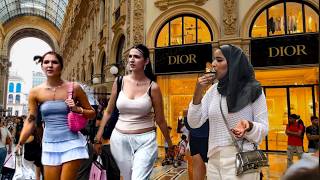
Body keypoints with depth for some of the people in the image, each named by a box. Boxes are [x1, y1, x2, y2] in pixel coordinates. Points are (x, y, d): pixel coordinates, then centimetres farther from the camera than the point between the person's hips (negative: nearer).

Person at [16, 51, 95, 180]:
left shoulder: (74, 88, -5)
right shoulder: (35, 92, 1)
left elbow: (92, 113, 4)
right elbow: (30, 121, 6)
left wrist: (77, 109, -14)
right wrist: (19, 144, 0)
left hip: (72, 143, -2)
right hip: (49, 145, 3)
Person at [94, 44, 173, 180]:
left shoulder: (153, 87, -7)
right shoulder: (119, 82, 0)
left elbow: (160, 120, 3)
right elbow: (108, 112, 9)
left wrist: (169, 143, 10)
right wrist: (98, 137, 10)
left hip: (145, 140, -2)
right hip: (120, 139, 3)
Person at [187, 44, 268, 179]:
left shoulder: (252, 89, -7)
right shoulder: (213, 90, 4)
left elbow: (263, 128, -4)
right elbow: (194, 123, 0)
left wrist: (249, 126, -25)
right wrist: (198, 92, -10)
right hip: (214, 160, 4)